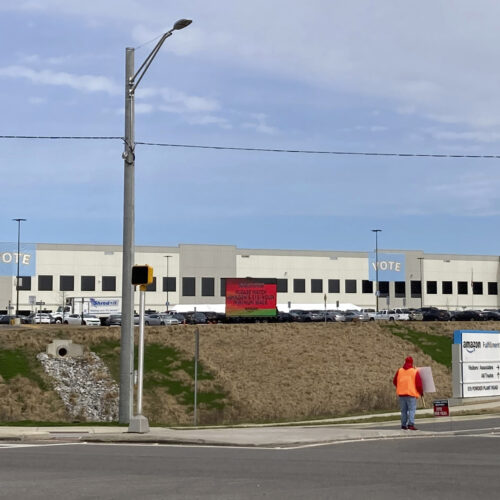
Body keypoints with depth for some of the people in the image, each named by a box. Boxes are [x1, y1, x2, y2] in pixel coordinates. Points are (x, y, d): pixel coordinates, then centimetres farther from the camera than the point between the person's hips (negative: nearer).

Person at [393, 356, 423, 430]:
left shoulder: (399, 371, 6)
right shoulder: (415, 371, -5)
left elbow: (394, 381, 12)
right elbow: (419, 383, -6)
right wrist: (421, 392, 9)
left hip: (401, 393, 4)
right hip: (411, 393, -4)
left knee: (403, 410, 12)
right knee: (412, 409, -5)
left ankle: (403, 425, 11)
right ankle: (411, 424, -19)